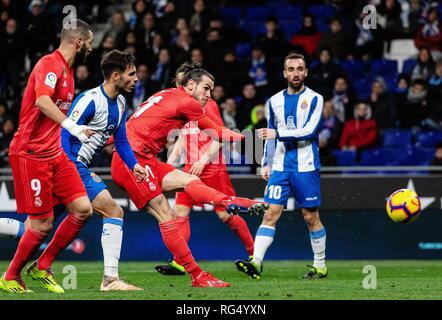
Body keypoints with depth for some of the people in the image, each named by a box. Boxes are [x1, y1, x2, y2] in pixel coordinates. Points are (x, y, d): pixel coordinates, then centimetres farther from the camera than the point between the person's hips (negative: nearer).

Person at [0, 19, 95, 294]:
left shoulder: (68, 70, 17)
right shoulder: (50, 64, -13)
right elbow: (42, 100, -31)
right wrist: (71, 126, -41)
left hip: (56, 154, 9)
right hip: (31, 154, -9)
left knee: (83, 209, -2)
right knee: (42, 225, -7)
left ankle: (42, 268, 11)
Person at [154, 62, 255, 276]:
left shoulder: (208, 105, -8)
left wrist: (204, 160, -20)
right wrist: (170, 161, 13)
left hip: (212, 168, -7)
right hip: (191, 168, 7)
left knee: (226, 215, -3)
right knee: (180, 212, -6)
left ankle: (254, 254, 13)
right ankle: (179, 262, -9)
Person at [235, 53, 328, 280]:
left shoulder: (314, 99, -3)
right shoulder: (274, 101, 11)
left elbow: (309, 131, -15)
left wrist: (278, 134, -18)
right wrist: (266, 164, 14)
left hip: (306, 166, -3)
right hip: (280, 166, 3)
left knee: (311, 217, 3)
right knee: (271, 214, -8)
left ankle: (320, 265, 16)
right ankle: (256, 263, -18)